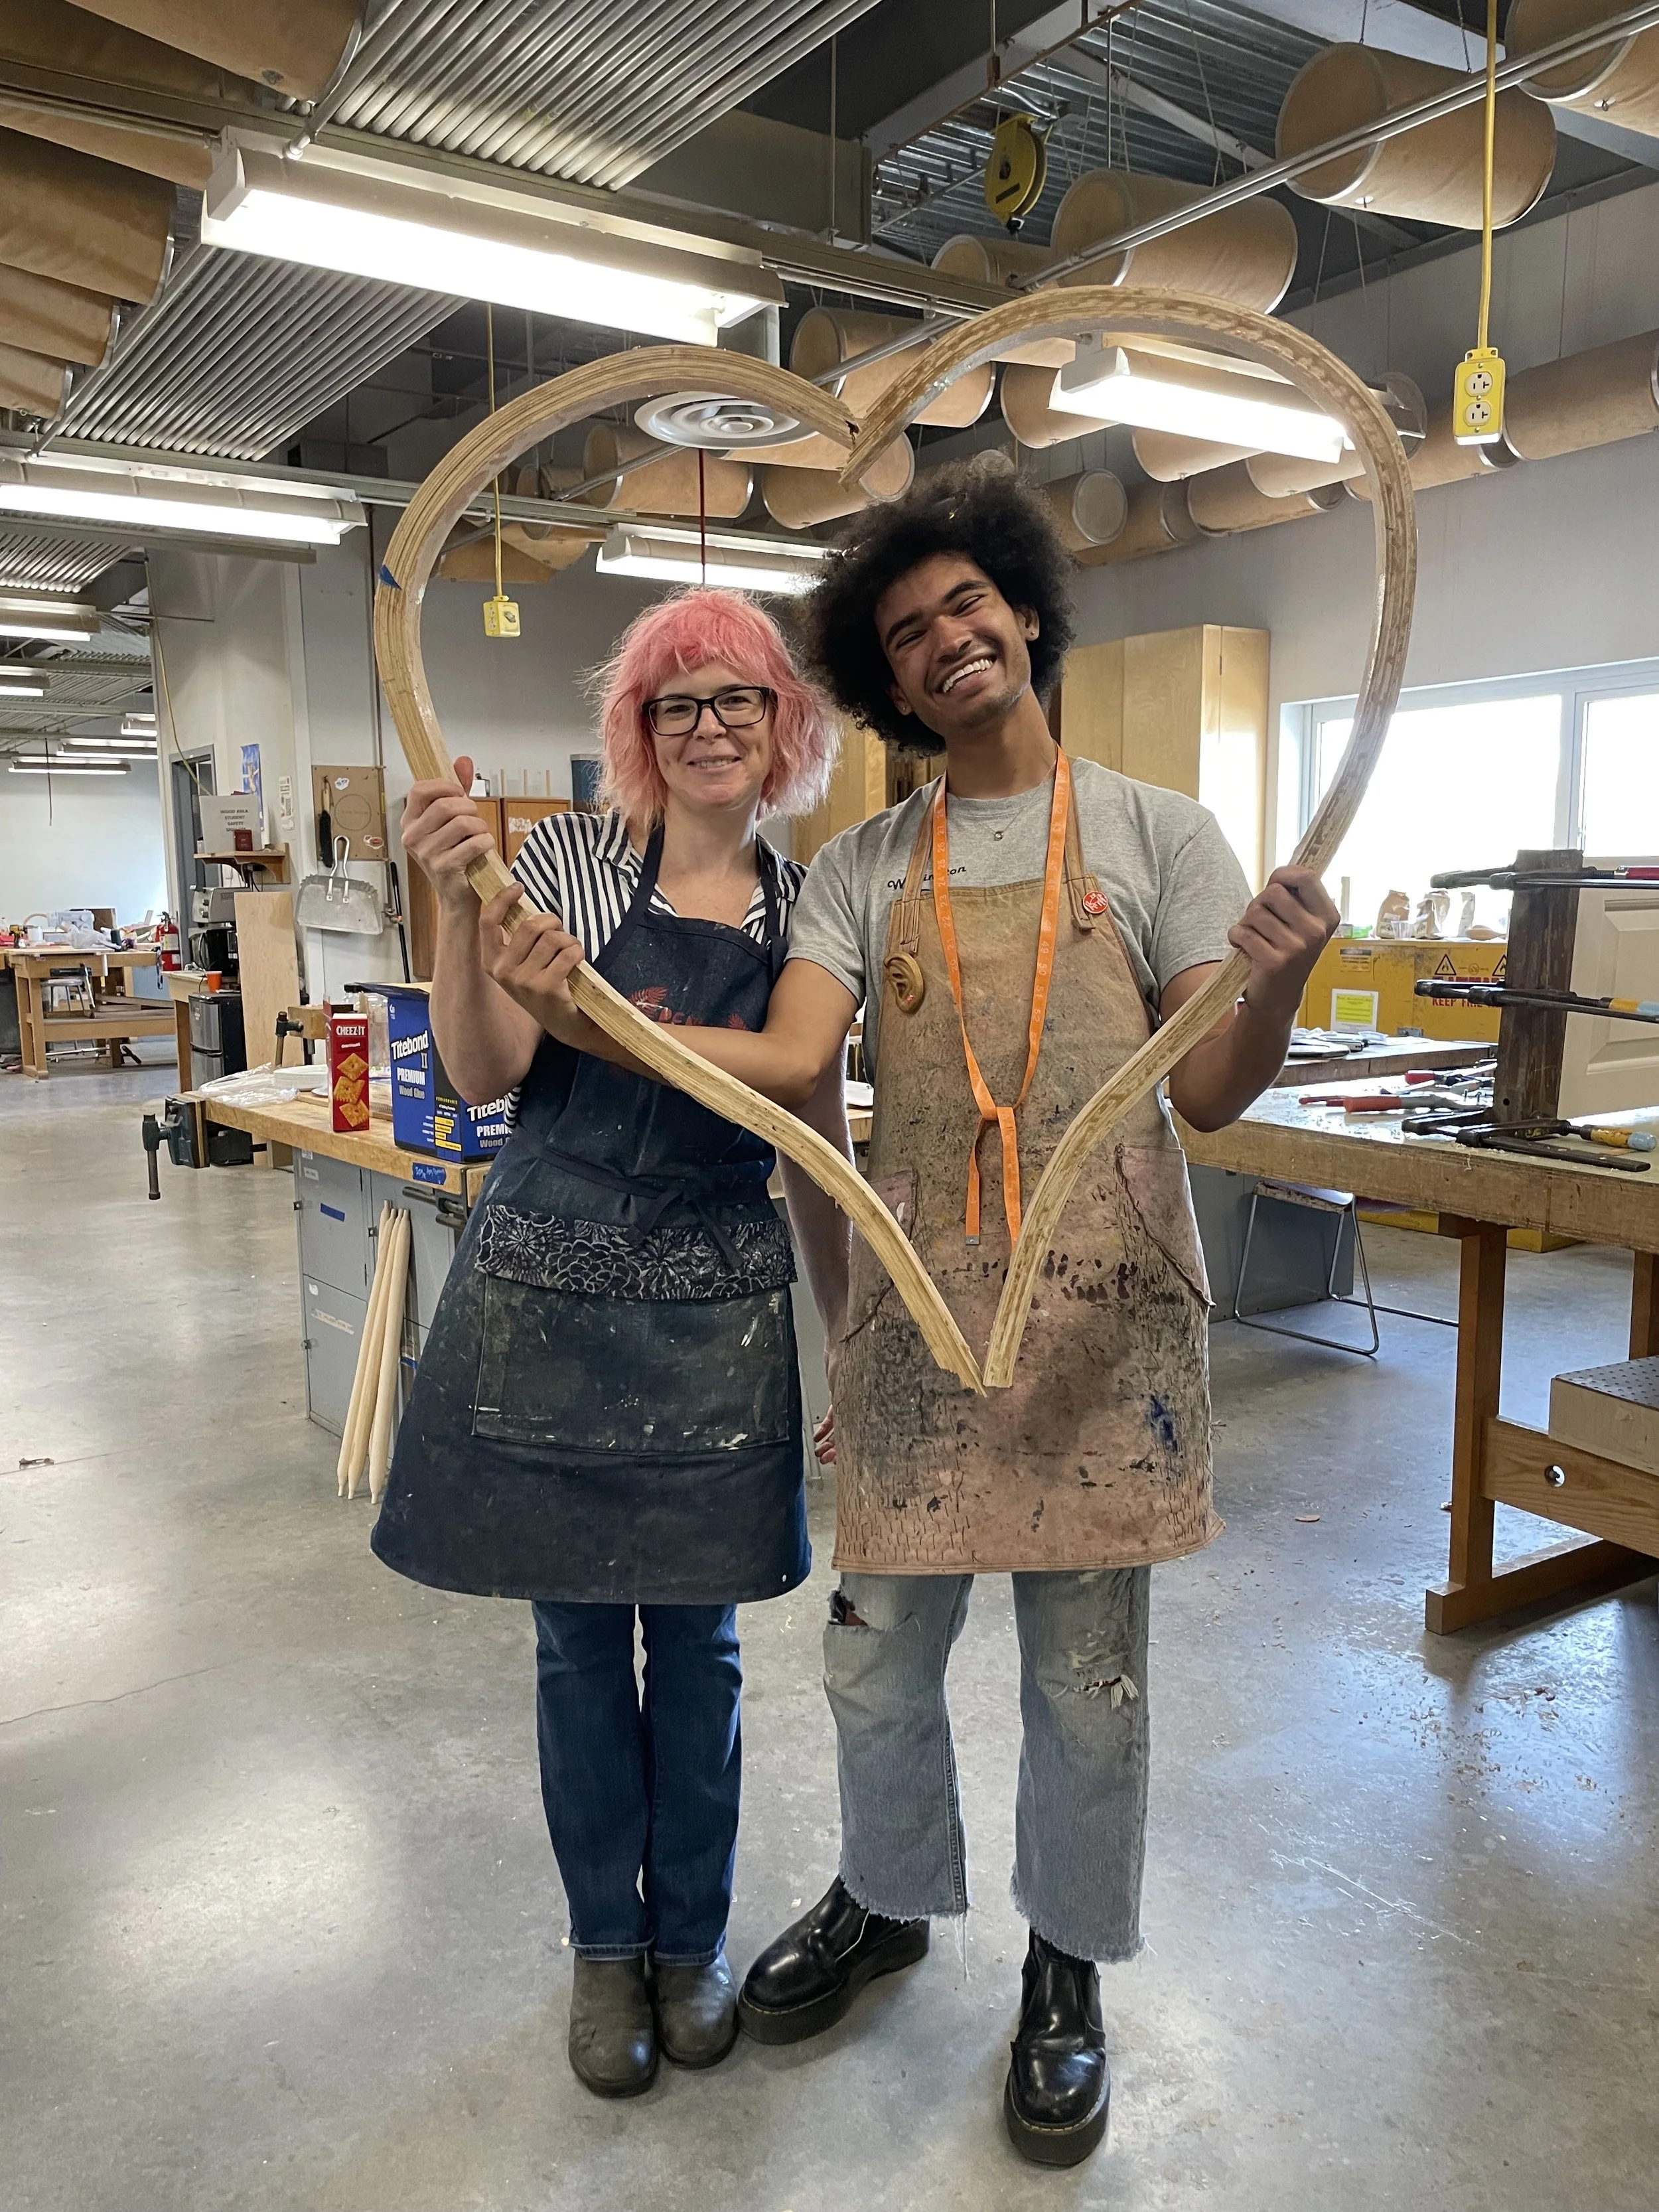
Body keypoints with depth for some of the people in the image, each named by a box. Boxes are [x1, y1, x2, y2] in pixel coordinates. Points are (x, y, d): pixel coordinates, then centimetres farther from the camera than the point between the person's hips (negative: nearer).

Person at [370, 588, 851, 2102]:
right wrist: (459, 902, -25)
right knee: (579, 1638, 12)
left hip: (719, 1310, 1)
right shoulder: (569, 860, -2)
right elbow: (485, 1075, -11)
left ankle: (692, 1939, 36)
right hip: (550, 1290, -1)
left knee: (697, 1640, 12)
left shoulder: (805, 906, 5)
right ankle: (606, 1946, 35)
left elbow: (816, 1139, 8)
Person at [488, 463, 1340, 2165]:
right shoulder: (863, 865, 7)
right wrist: (583, 1013, -20)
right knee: (877, 1651, 15)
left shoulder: (1154, 831, 2)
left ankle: (1067, 1972, 37)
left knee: (1085, 1674, 11)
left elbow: (1207, 1094, -4)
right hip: (918, 1298, 2)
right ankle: (888, 1902, 44)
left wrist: (1276, 984, -25)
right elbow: (788, 1064, -6)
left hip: (1101, 1303, -2)